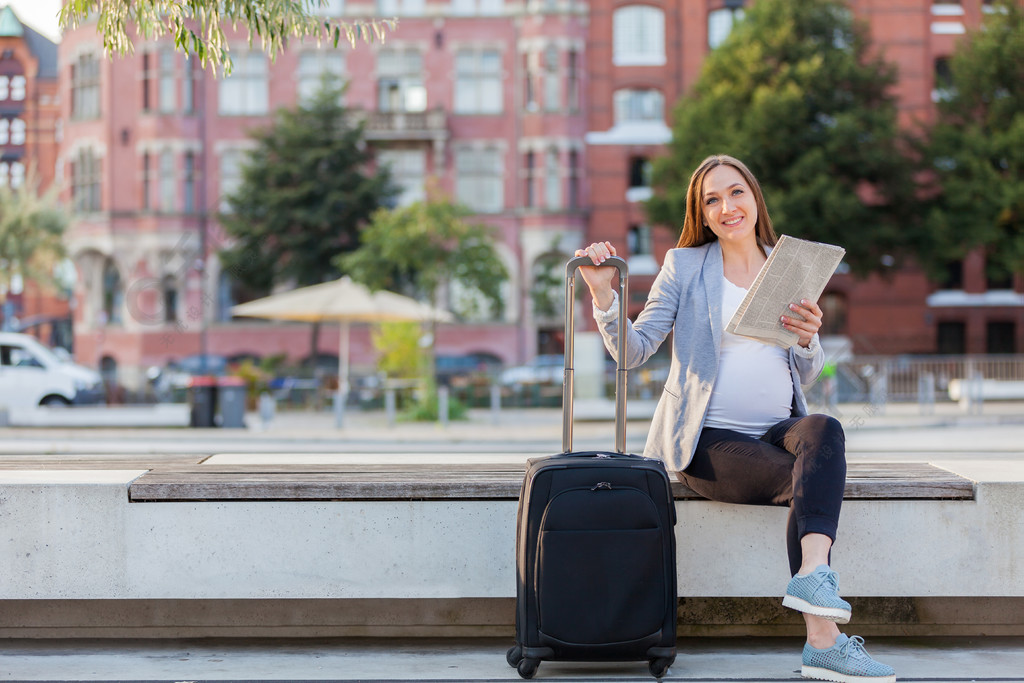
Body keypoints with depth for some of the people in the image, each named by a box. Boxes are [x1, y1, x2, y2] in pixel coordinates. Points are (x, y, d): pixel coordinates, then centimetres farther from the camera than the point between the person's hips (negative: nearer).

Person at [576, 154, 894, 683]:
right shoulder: (684, 265, 8)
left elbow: (806, 375, 14)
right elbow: (633, 350, 0)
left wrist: (808, 340, -9)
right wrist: (602, 292, -16)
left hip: (777, 430, 3)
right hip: (708, 441, -3)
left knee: (825, 431, -33)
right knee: (808, 480, -30)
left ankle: (812, 575, -49)